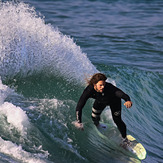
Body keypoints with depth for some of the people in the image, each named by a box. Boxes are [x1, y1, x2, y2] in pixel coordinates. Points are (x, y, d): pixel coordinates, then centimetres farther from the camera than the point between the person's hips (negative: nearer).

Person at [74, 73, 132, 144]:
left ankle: (125, 139, 14)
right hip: (100, 101, 3)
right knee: (94, 118, 4)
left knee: (117, 120, -9)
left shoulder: (108, 87, -44)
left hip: (114, 101, -3)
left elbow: (120, 93, -57)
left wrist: (128, 100, -79)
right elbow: (79, 106, -40)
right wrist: (78, 122, -51)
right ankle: (97, 125, 43)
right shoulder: (89, 90, -38)